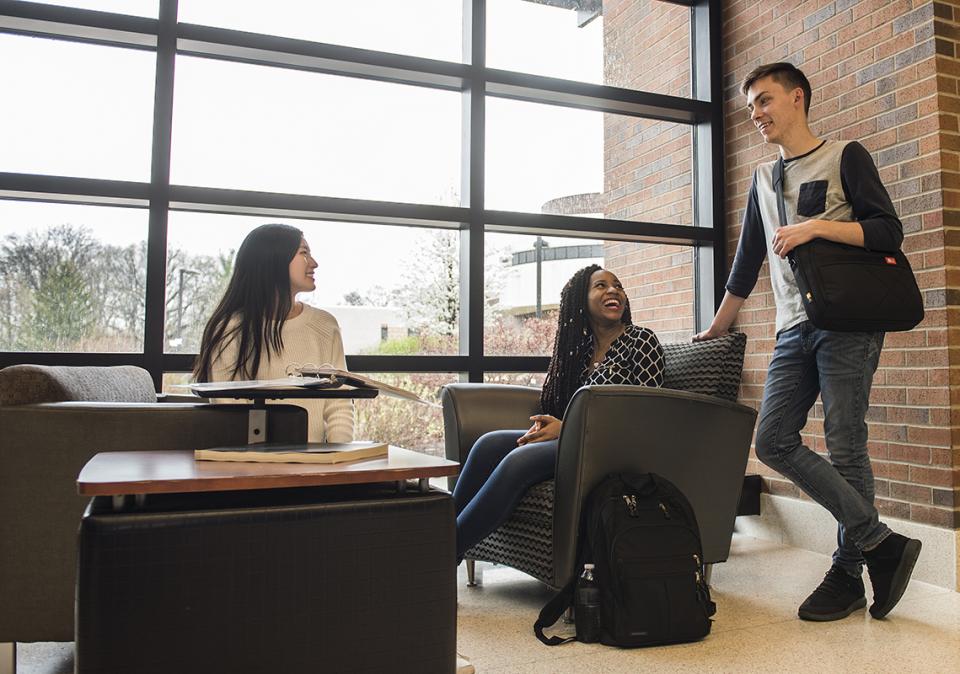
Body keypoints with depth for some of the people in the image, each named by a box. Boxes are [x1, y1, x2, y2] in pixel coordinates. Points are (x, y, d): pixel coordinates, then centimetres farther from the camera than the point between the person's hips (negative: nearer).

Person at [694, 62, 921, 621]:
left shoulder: (846, 157, 5)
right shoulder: (764, 178, 21)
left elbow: (889, 232, -4)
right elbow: (746, 264, 25)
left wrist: (817, 226, -15)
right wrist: (715, 331, 27)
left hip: (847, 325, -6)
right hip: (795, 329, 6)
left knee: (845, 449, -6)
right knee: (775, 441, -7)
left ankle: (848, 575, 8)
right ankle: (880, 540, 3)